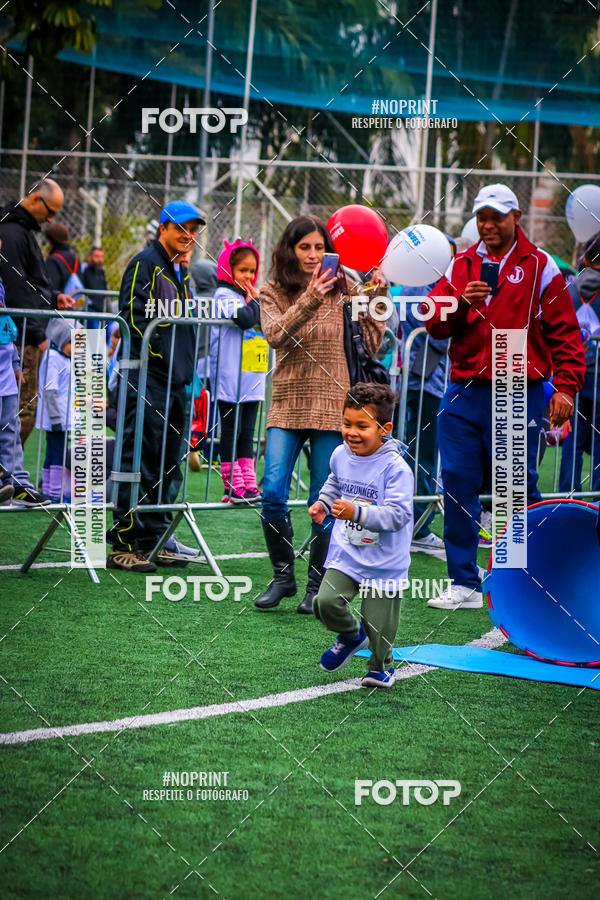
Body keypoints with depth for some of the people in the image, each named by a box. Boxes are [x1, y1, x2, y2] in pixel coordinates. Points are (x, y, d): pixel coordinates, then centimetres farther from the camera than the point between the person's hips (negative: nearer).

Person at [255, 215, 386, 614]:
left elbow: (372, 345, -1)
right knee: (273, 494, -10)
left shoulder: (342, 290, 3)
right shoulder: (273, 293, 4)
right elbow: (275, 334, -15)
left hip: (331, 407, 0)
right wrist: (308, 300, -29)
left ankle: (317, 585, 13)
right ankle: (283, 576, 8)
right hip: (288, 405, 0)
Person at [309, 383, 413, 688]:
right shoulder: (340, 456, 1)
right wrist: (323, 503, 9)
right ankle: (351, 635, 20)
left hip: (383, 563, -5)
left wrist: (357, 513, -38)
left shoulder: (395, 468, -20)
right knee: (326, 602, -13)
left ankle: (380, 667, 35)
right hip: (345, 554, 5)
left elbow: (397, 514, -28)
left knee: (378, 623, 3)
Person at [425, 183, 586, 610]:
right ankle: (464, 583, 7)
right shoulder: (460, 266, 13)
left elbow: (564, 332, 1)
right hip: (464, 394, 3)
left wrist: (565, 386, -8)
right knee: (458, 484, 0)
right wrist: (461, 303, -11)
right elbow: (433, 323, 8)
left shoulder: (540, 266, 3)